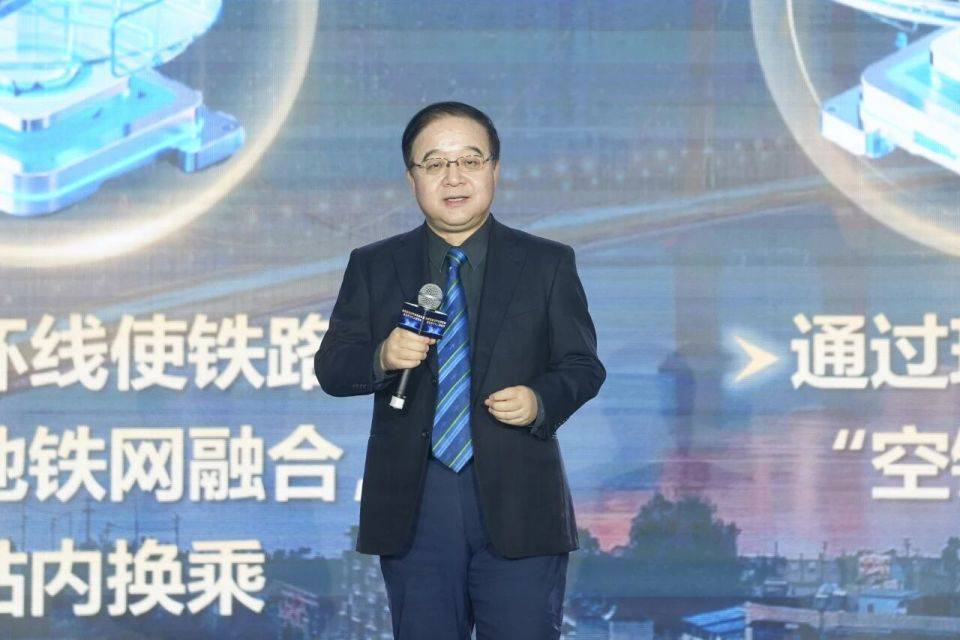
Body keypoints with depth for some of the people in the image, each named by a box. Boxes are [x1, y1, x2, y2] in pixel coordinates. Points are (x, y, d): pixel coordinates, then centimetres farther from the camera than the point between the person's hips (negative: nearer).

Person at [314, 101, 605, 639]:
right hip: (412, 508, 1)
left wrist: (541, 401, -15)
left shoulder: (548, 264, 9)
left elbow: (583, 366, 6)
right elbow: (331, 367, 6)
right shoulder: (372, 267, 11)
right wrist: (382, 357, -16)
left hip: (518, 506, -1)